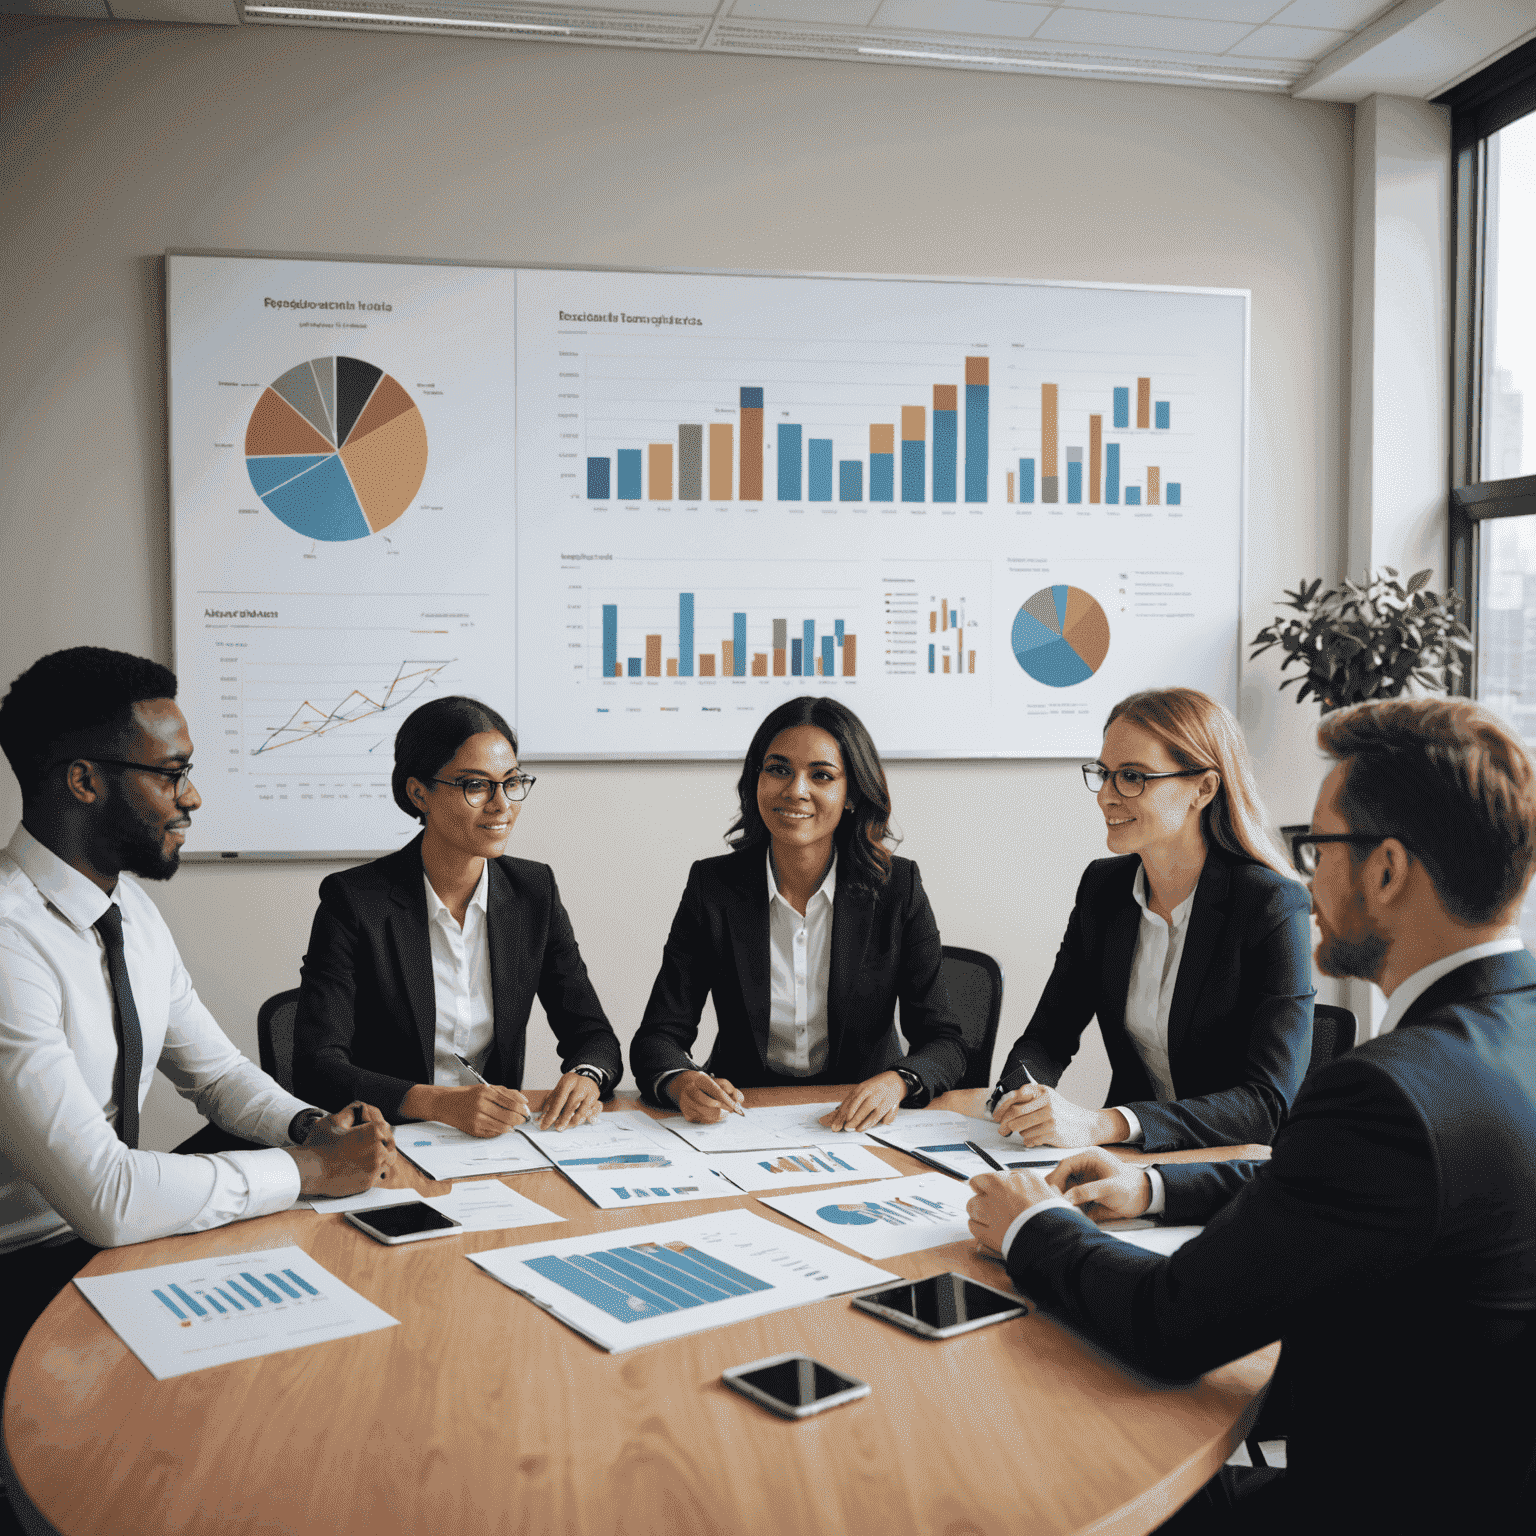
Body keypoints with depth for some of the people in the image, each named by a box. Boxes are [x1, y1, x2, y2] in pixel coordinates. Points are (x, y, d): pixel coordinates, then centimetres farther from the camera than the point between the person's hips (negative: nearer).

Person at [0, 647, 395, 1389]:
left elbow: (217, 1072, 15)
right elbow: (108, 1201, -29)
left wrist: (311, 1127, -5)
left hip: (109, 1234, 8)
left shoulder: (131, 910, 4)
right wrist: (310, 1168, -20)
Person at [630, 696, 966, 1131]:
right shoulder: (713, 887, -1)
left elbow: (944, 1043, -4)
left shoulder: (897, 887, -3)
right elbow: (658, 1035, -3)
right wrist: (682, 1083, -27)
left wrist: (894, 1083, -27)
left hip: (861, 1122, 0)